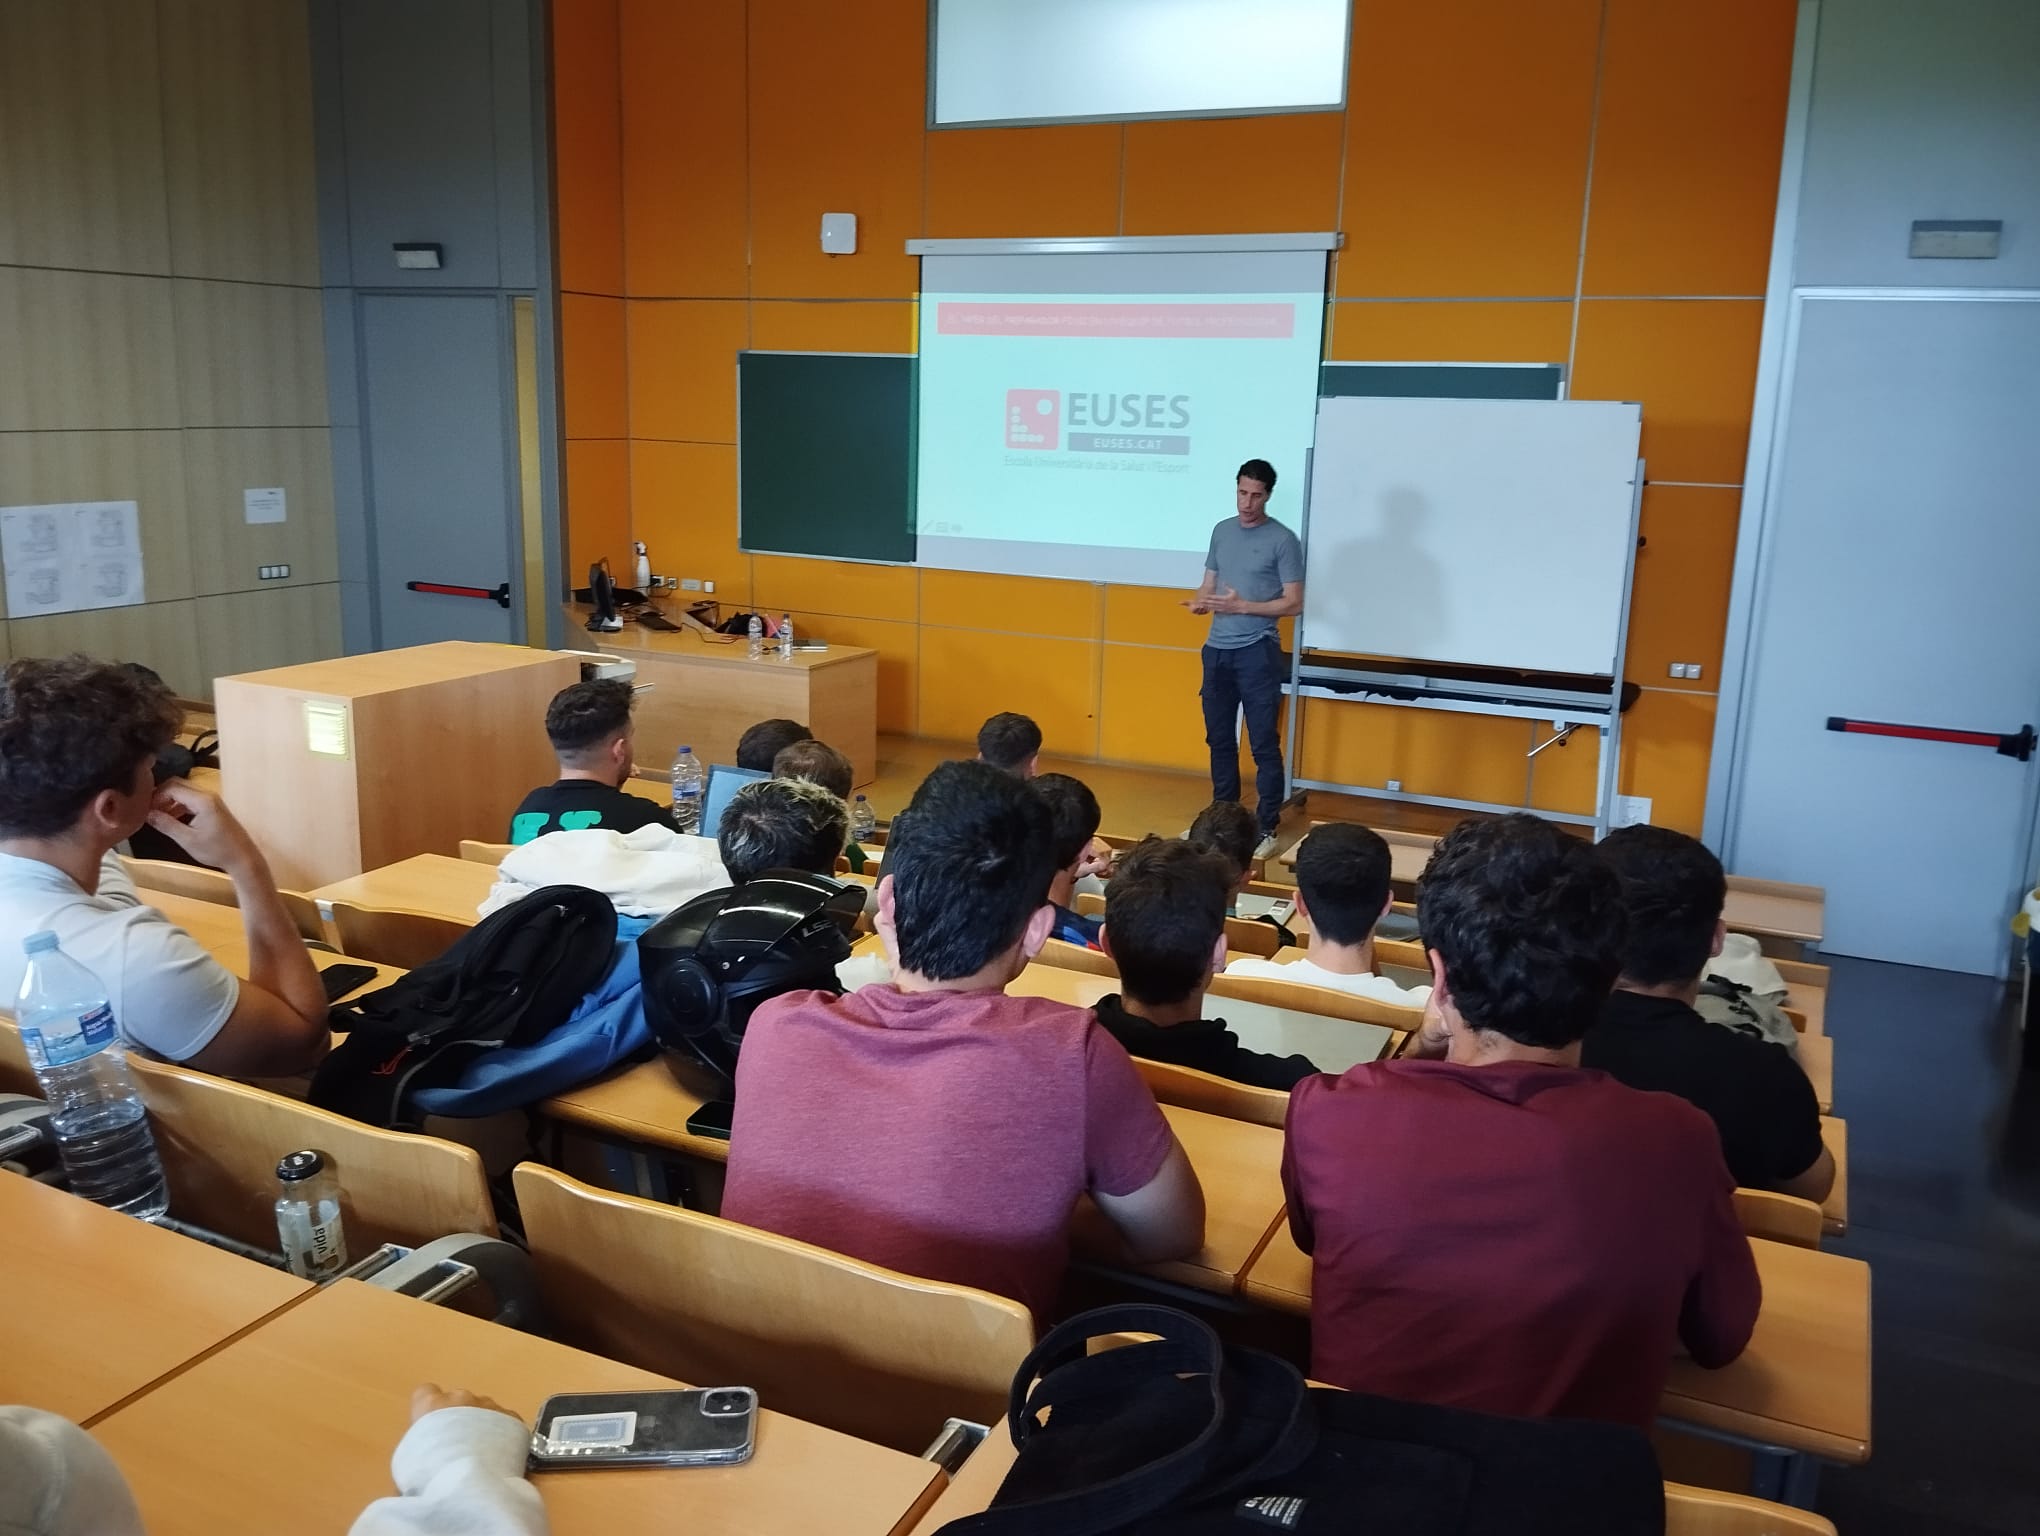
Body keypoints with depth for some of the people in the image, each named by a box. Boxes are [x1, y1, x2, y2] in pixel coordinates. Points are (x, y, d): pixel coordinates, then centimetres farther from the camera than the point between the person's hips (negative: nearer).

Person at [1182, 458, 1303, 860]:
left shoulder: (1283, 540, -7)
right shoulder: (1222, 531, 11)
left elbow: (1294, 603, -10)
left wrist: (1243, 606, -20)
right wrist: (1199, 601, -8)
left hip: (1257, 653, -6)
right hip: (1217, 650, 6)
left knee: (1263, 744, -2)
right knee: (1219, 738, 13)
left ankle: (1266, 827, 3)